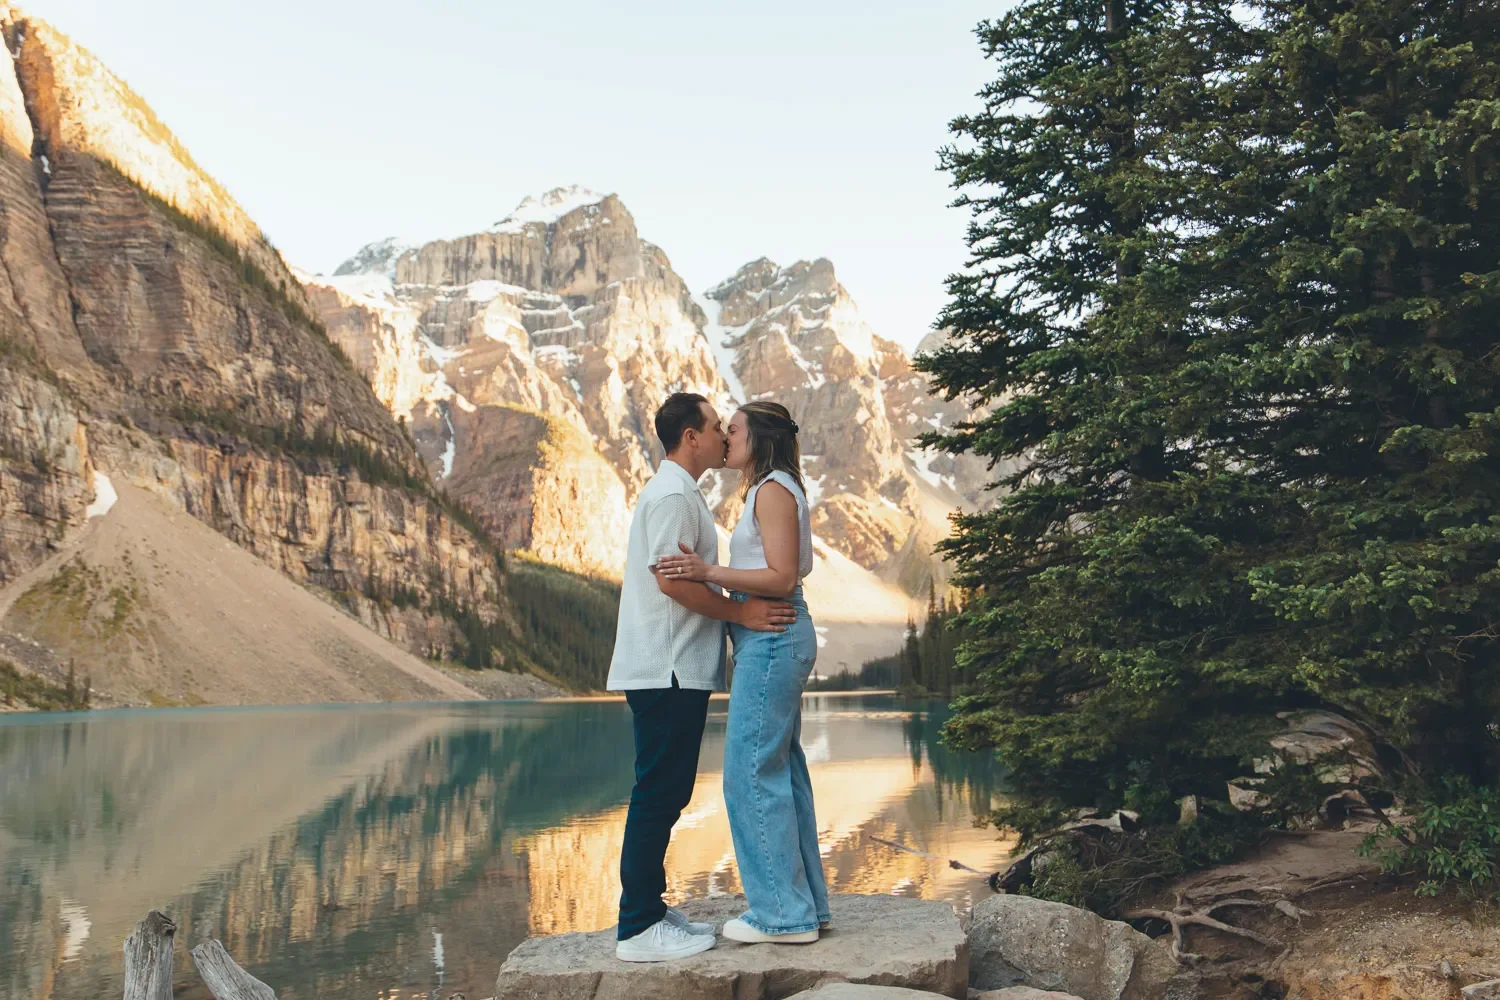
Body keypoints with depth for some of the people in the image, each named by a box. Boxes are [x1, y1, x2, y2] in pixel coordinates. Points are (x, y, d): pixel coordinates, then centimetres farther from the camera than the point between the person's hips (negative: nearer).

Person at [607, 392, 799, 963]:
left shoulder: (678, 492, 21)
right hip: (666, 670, -11)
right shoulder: (672, 495, -13)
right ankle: (639, 929, 1)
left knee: (664, 795, 14)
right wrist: (741, 612, -14)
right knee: (658, 796, -6)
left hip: (674, 670, 11)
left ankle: (649, 910, 22)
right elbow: (673, 579, -21)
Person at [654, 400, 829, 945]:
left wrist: (708, 571, -25)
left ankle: (782, 913, 2)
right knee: (783, 769, 13)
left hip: (771, 637, -11)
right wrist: (704, 573, 20)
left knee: (751, 771, -6)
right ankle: (805, 904, 20)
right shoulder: (774, 491, 19)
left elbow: (782, 577, -19)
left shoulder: (772, 491, -11)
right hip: (776, 639, 11)